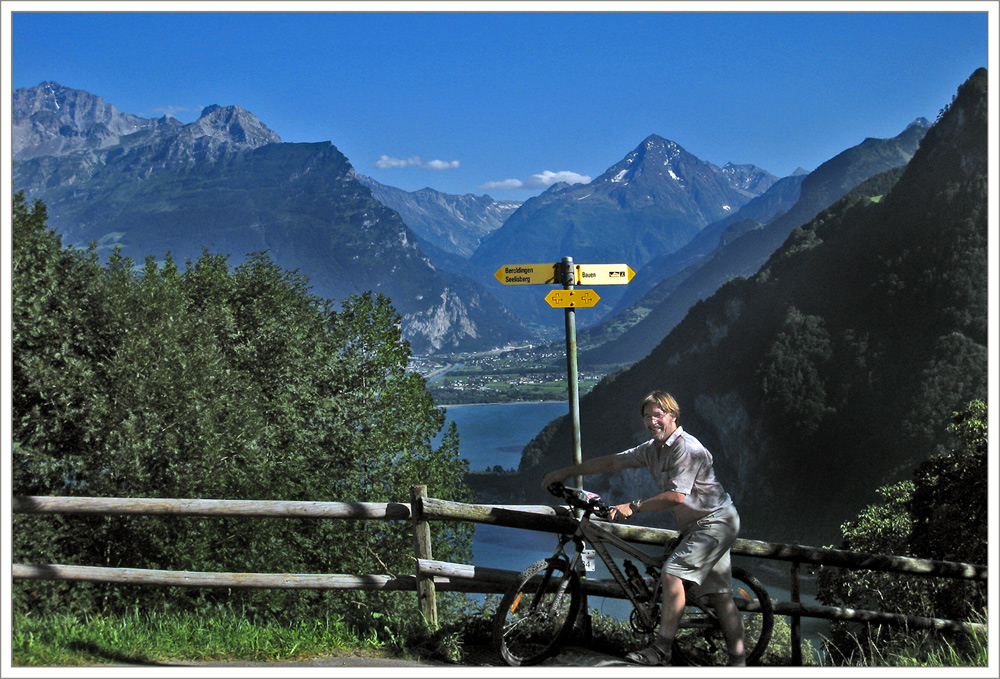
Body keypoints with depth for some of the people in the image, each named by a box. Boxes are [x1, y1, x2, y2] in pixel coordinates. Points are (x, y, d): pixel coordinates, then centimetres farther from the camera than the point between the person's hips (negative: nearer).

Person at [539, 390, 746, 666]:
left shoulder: (687, 448, -20)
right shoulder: (652, 449, 7)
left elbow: (676, 496, -27)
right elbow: (611, 462, 11)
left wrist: (633, 507, -24)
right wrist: (565, 472, 10)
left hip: (715, 522, -9)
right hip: (697, 524, 9)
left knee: (672, 573, -20)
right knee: (720, 595, 7)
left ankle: (661, 649, -15)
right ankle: (738, 661, 8)